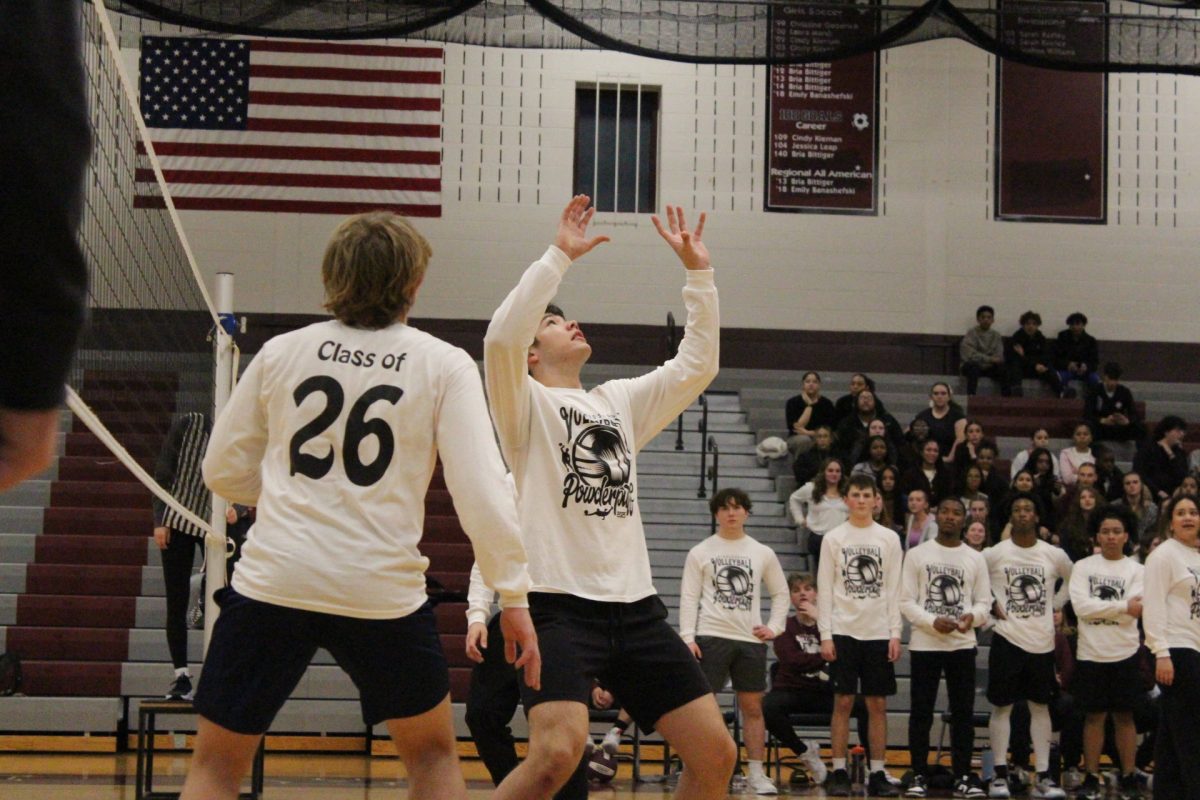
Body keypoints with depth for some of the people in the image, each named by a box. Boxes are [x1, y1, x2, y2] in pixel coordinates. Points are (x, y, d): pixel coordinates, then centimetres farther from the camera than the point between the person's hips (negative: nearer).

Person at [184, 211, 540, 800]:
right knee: (432, 752, 21)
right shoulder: (444, 365, 0)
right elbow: (480, 489, -7)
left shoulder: (281, 353, 7)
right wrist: (513, 596, -3)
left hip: (273, 580, 1)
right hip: (382, 591, -1)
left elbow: (223, 470, 12)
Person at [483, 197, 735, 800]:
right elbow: (500, 337, -17)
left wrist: (698, 272, 10)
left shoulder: (621, 400, 21)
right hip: (558, 605, -6)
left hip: (634, 605, 6)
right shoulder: (525, 404, 3)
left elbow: (696, 366, 16)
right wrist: (560, 255, -15)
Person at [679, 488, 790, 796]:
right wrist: (687, 636, -10)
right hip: (711, 636, -2)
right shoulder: (700, 552, 4)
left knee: (753, 706, 5)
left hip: (750, 640, 2)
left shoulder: (763, 553, 10)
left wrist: (774, 627, 6)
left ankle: (756, 773, 11)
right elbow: (689, 597, 0)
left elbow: (780, 593, 18)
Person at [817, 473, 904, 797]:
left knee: (878, 704, 2)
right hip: (843, 631, -1)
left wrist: (895, 633, -2)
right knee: (843, 701, -2)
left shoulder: (889, 539, 7)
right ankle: (839, 773, 3)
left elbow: (894, 589, 6)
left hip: (878, 633, 1)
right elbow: (824, 590, 1)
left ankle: (878, 774, 6)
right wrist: (825, 635, -6)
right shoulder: (833, 538, 3)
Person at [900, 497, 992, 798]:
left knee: (963, 713, 2)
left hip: (963, 644, 2)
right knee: (921, 712, 1)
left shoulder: (976, 559, 9)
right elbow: (906, 601, -1)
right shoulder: (917, 554, 3)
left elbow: (984, 602, 8)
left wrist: (972, 616, -15)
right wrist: (933, 622, -16)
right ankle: (919, 776, 8)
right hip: (924, 644, -2)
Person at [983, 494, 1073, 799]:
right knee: (1002, 706, 0)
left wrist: (1056, 605, 10)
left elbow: (1073, 579, 21)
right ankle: (1000, 774, 6)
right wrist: (988, 605, -2)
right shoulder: (994, 554, -4)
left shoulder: (1055, 555, 3)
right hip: (1007, 638, -2)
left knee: (1041, 706, 6)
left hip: (1042, 641, 2)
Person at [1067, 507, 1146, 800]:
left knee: (1124, 716, 6)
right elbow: (1080, 606, -11)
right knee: (1094, 716, 6)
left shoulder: (1136, 570, 1)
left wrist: (1100, 607, -13)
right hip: (1091, 653, 1)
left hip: (1124, 654, 0)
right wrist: (1122, 606, -11)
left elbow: (1134, 610, -9)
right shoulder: (1083, 567, 2)